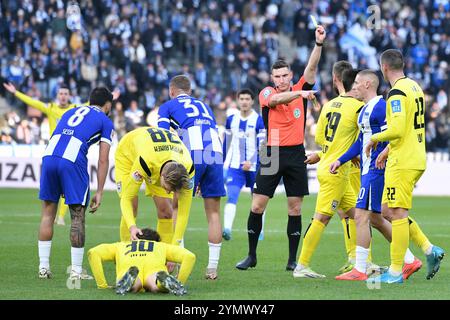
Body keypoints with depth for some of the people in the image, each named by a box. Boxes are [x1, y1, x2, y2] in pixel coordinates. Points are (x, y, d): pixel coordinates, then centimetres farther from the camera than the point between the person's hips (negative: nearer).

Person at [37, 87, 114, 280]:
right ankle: (76, 271, 6)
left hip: (49, 156, 4)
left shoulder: (70, 112, 31)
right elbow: (103, 160, 9)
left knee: (48, 213, 14)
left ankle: (43, 267, 16)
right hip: (73, 162, -4)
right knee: (77, 217, 5)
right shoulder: (105, 122, 16)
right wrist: (99, 193, 10)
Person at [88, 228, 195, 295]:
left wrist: (102, 285, 28)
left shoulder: (121, 246, 43)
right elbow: (189, 256, 26)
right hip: (155, 266, 0)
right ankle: (164, 279, -55)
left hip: (128, 265, 0)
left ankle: (129, 278, -56)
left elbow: (93, 253, 27)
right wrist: (179, 282, 29)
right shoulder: (161, 246, 42)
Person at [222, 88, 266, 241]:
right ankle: (227, 229, -23)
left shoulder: (259, 121, -7)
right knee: (231, 197, -13)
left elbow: (262, 146, -11)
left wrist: (251, 161, -22)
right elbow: (226, 143, 16)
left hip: (254, 167, -2)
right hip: (235, 166, 3)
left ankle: (259, 231, 20)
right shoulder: (231, 120, 7)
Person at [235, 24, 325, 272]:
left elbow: (311, 67, -4)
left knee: (295, 208, 2)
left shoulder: (300, 89, 8)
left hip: (296, 155, 2)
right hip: (272, 155, -2)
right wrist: (300, 93, -36)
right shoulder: (266, 93, 1)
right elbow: (276, 99, -22)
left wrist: (319, 44, -18)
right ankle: (251, 255, 9)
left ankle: (293, 259, 8)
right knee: (257, 206, -3)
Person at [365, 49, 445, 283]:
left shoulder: (397, 92, -16)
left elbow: (397, 130, -25)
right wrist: (388, 150, 23)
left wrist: (375, 138, -8)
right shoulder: (414, 87, 14)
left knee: (397, 214, -5)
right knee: (391, 211, 15)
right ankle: (429, 250, 10)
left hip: (402, 163, -9)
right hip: (417, 160, 9)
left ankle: (395, 272, -3)